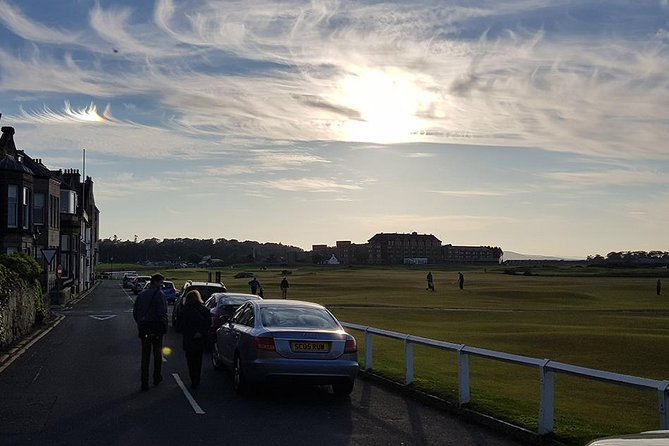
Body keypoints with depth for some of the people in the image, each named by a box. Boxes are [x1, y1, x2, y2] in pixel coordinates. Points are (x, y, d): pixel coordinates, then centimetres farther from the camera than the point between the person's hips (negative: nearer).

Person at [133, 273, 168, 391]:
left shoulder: (142, 294, 7)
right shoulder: (159, 294, -12)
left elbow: (135, 312, 10)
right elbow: (162, 313, -19)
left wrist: (140, 324, 16)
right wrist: (165, 327, -10)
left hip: (143, 330, 4)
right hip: (156, 329, -4)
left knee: (145, 356, 6)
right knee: (157, 354, 14)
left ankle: (144, 383, 3)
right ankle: (157, 378, 24)